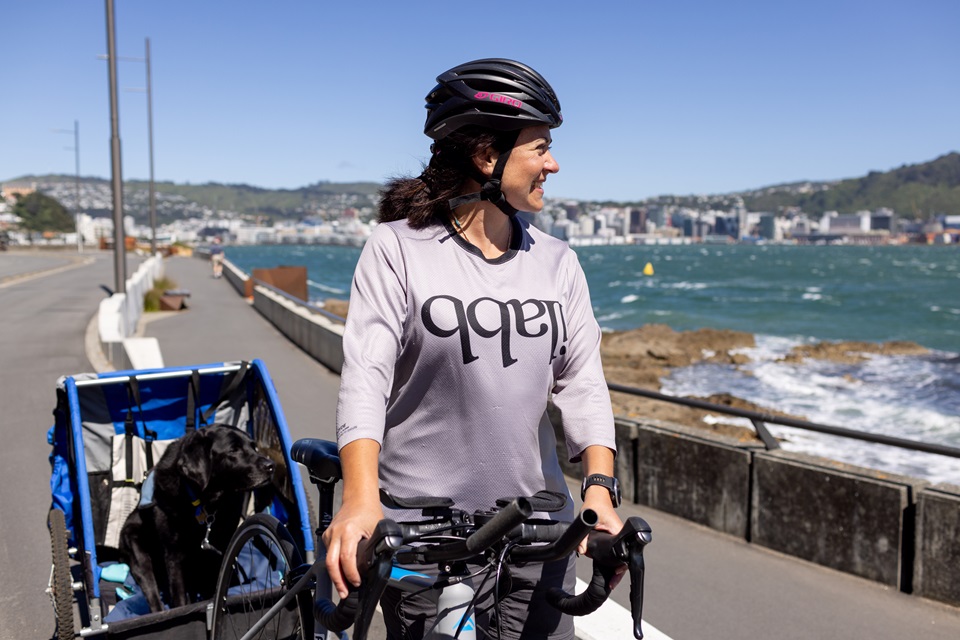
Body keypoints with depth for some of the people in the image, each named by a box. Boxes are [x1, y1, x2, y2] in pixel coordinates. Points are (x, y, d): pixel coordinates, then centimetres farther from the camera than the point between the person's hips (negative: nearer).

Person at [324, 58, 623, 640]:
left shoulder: (558, 262, 4)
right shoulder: (398, 249, -7)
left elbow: (582, 381, 0)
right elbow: (366, 375, -16)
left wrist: (600, 487, -15)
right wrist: (361, 499, -30)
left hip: (536, 527, 4)